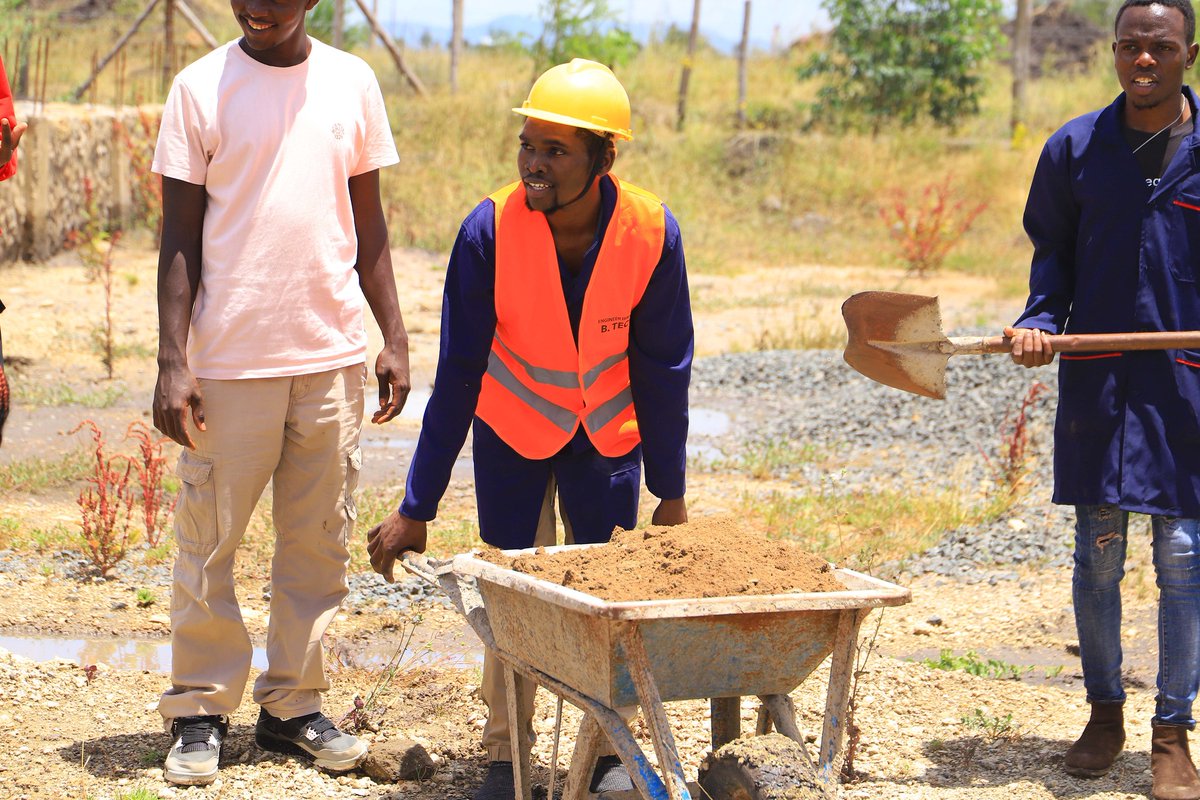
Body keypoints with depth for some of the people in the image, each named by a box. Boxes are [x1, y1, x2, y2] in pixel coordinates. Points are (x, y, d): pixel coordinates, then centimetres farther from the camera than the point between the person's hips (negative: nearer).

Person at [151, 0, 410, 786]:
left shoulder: (351, 82, 6)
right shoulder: (201, 88, -3)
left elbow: (369, 222, 12)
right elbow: (180, 236, -3)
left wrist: (395, 337, 6)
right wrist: (172, 361, -9)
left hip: (334, 355, 3)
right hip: (230, 359, -3)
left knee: (319, 542, 7)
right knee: (209, 539, 2)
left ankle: (294, 705, 18)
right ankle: (201, 709, 14)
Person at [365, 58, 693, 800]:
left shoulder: (652, 233, -23)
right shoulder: (490, 231, -26)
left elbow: (663, 372, -11)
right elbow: (457, 377, -20)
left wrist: (671, 493, -5)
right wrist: (416, 508, -18)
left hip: (608, 434, 1)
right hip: (513, 431, -1)